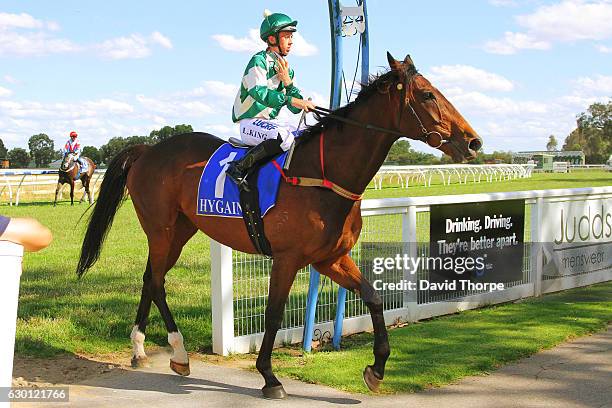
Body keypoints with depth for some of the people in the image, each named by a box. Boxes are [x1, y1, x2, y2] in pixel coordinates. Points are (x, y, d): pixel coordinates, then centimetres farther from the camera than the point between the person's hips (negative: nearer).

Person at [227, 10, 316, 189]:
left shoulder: (287, 69, 15)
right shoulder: (259, 61, -9)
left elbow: (295, 109, 9)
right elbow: (259, 92, -27)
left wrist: (287, 81, -6)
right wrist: (291, 100, -34)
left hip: (270, 122, 8)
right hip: (250, 122, -8)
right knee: (286, 138, -33)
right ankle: (239, 168, -28)